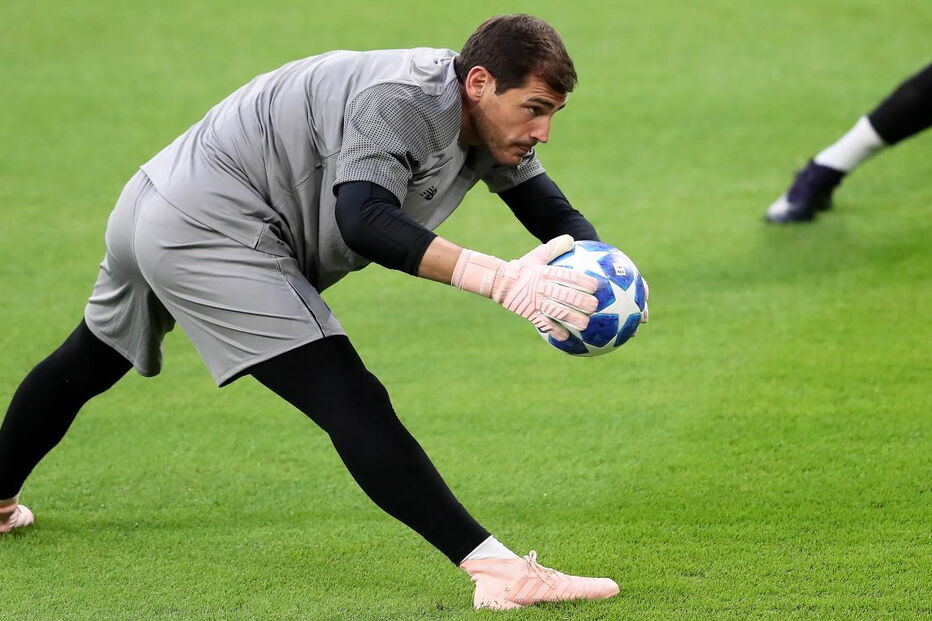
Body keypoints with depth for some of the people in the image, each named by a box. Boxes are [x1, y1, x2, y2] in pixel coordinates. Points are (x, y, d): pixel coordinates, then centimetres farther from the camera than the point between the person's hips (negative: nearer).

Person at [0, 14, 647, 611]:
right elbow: (363, 219, -40)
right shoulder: (400, 98, -26)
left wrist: (600, 270, -23)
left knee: (88, 362, 30)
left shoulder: (489, 121, 1)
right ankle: (496, 569, -31)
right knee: (351, 402, -22)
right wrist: (500, 278, -50)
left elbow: (557, 215, 1)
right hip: (209, 231, -11)